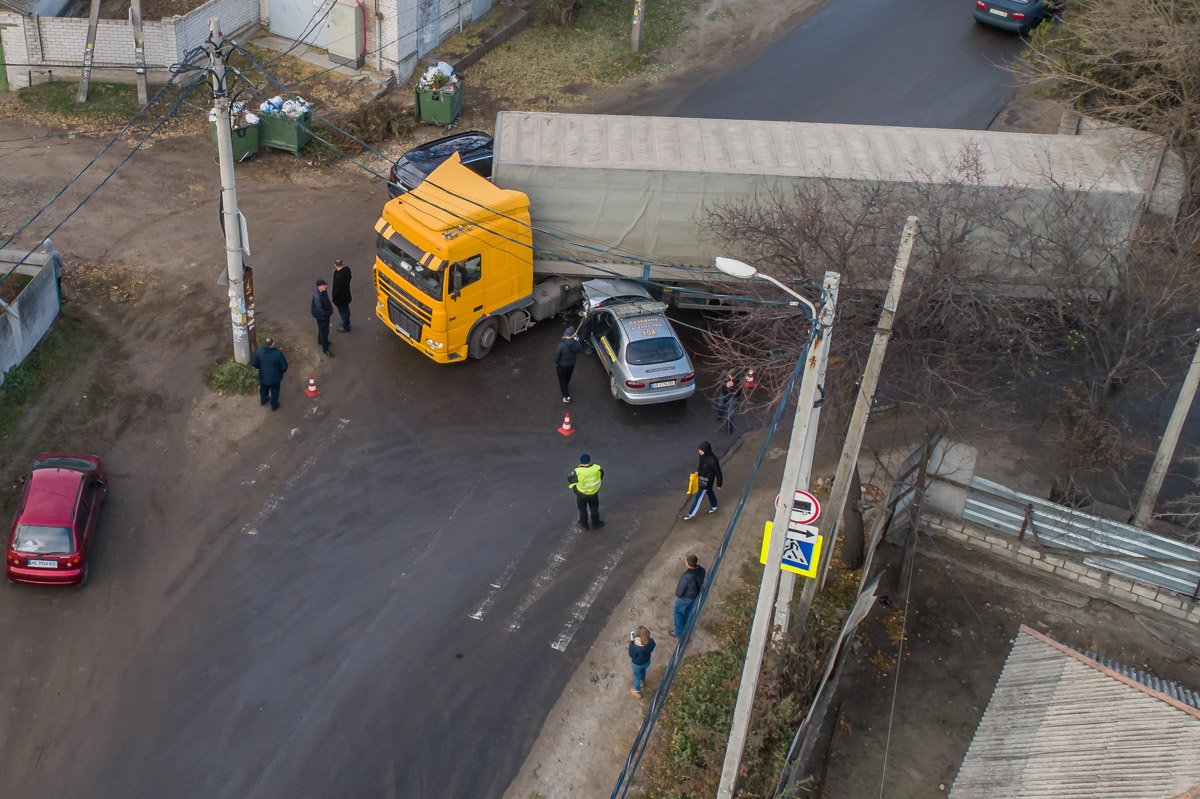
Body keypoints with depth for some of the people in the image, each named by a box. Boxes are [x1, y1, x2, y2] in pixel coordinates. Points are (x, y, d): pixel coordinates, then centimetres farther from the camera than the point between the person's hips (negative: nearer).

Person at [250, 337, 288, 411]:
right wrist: (281, 371, 1)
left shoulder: (258, 352, -25)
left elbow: (253, 363, -10)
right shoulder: (278, 353, -34)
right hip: (275, 378, -3)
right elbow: (284, 366, -22)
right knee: (274, 392, 25)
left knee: (263, 389, 33)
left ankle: (263, 401, 59)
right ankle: (274, 406, 47)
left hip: (263, 376, 3)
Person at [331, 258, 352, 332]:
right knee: (346, 310, 29)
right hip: (346, 295, 8)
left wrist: (334, 299, -14)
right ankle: (347, 323, 51)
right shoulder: (347, 269, -15)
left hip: (341, 298, -8)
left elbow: (337, 289, -27)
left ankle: (346, 327, 35)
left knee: (343, 312, 15)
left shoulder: (339, 276, -38)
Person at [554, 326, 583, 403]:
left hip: (562, 364, -4)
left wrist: (556, 363, -3)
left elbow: (557, 355, -22)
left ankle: (567, 396, 19)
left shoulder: (561, 344, -34)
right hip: (572, 363, 4)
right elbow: (580, 350, -4)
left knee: (562, 379, 16)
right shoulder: (575, 342, -24)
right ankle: (565, 387, 60)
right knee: (568, 377, 32)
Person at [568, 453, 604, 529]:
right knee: (594, 509, 26)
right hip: (593, 494, 2)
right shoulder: (597, 468, -25)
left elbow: (569, 480, -15)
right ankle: (596, 524, 43)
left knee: (582, 510, 25)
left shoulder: (577, 472, -33)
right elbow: (601, 475, -3)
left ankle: (584, 525, 43)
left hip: (581, 495, -2)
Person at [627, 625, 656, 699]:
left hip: (637, 664, -4)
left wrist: (631, 641, -22)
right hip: (647, 662, 4)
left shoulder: (636, 647, -42)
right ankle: (642, 681, 67)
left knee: (637, 675, 26)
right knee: (643, 671, 36)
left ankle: (637, 692, 50)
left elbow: (631, 654, -21)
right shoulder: (651, 642, -28)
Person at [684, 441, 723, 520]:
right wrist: (697, 471, 1)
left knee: (699, 497, 4)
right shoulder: (702, 455, -14)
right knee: (709, 492, 28)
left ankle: (691, 514, 16)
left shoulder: (713, 460, -35)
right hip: (701, 477, 8)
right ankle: (714, 507, 51)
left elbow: (718, 473, -21)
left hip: (707, 480, -8)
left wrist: (719, 484, -10)